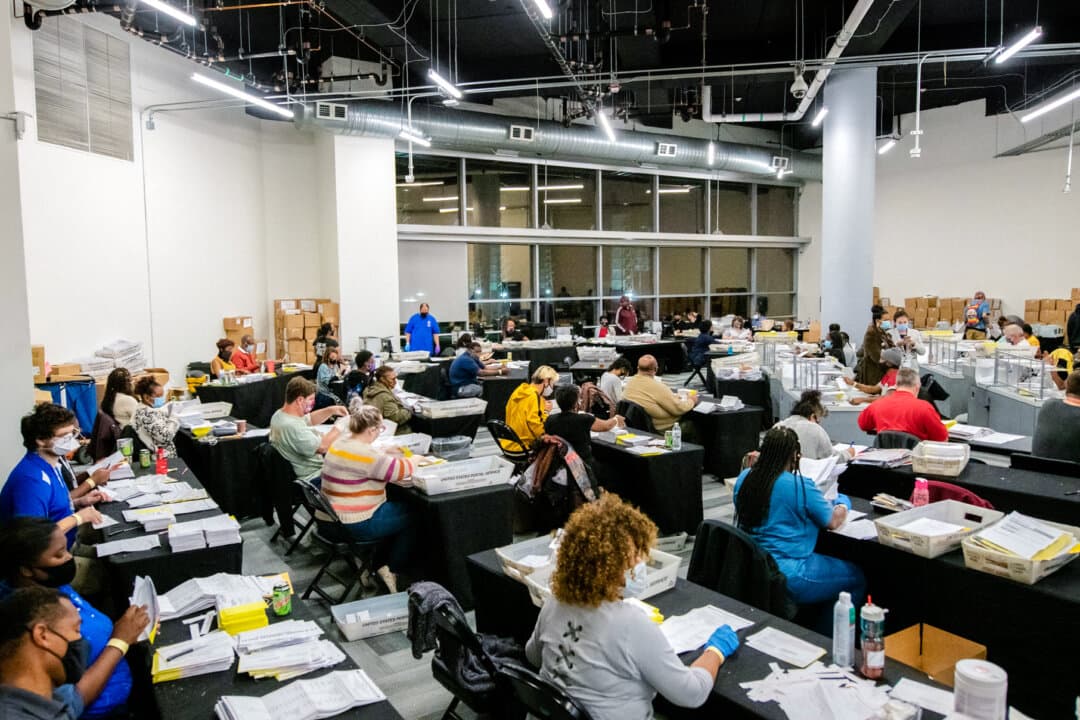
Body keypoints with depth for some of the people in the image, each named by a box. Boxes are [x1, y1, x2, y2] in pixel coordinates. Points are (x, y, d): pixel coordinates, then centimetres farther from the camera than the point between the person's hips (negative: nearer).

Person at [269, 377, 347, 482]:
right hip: (312, 477, -10)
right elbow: (322, 447, -28)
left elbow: (310, 419, 17)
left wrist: (331, 410, 3)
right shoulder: (291, 426, -31)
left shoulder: (280, 414, 0)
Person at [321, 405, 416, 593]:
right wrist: (412, 461, 1)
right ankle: (391, 570, 19)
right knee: (410, 516, 8)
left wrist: (385, 454, 9)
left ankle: (378, 564, 27)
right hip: (357, 525, -9)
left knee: (398, 509, 24)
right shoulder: (364, 454, -27)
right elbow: (402, 470, -19)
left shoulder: (341, 440, 2)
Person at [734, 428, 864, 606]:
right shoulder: (801, 486, -18)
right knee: (856, 577, 14)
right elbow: (832, 522, -3)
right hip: (788, 578, -7)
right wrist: (843, 503, 17)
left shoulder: (744, 477, -1)